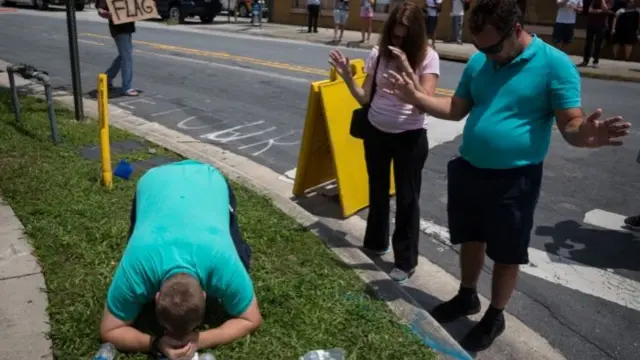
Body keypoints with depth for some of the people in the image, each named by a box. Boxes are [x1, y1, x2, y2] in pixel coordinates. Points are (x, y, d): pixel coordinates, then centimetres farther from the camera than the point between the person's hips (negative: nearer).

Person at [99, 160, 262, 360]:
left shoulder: (224, 264, -39)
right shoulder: (136, 269, -37)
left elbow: (251, 319, -21)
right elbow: (108, 331, -20)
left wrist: (199, 340, -34)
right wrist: (156, 344, -36)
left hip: (211, 181, 0)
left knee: (239, 262, -5)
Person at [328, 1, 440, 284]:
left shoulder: (427, 58, -13)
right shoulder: (378, 54, -4)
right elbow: (364, 98, -2)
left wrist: (407, 68, -30)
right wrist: (346, 76, -16)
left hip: (410, 137, -4)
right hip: (376, 132, 4)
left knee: (407, 198, 4)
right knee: (377, 191, 20)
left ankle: (406, 260, 20)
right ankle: (376, 242, 42)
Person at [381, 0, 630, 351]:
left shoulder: (554, 64, -14)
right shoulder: (478, 62, 2)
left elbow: (571, 124, -16)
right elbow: (457, 109, 11)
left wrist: (585, 135, -40)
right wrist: (415, 97, -1)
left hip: (514, 179, -5)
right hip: (468, 170, 5)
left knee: (506, 253, 11)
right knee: (471, 239, 21)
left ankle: (494, 317, 32)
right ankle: (467, 296, 44)